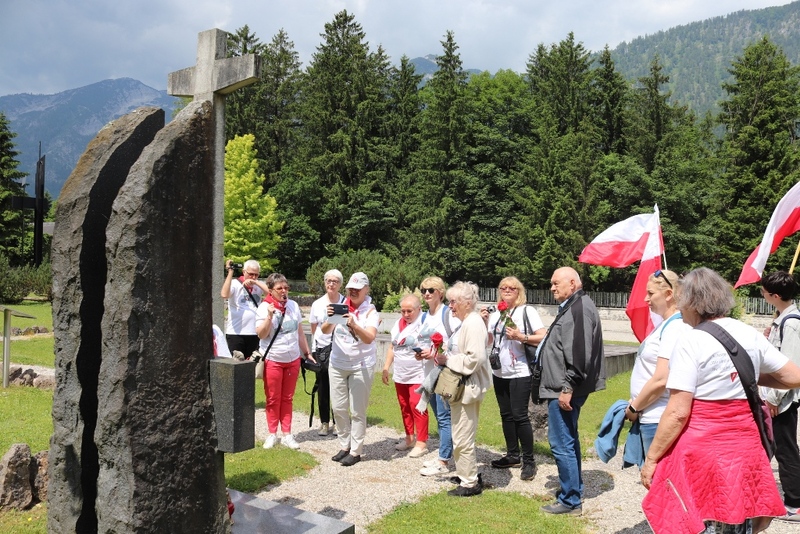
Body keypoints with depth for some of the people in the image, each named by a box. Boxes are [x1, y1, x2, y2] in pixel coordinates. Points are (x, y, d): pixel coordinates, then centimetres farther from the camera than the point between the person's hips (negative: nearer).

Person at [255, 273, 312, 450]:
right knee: (273, 399, 5)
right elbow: (261, 334, -15)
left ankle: (287, 434, 16)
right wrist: (269, 316, -27)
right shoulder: (264, 307, -8)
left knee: (287, 398, 10)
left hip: (293, 359, 3)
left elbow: (300, 332, 12)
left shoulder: (293, 305, 4)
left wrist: (307, 353, 13)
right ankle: (271, 434, 16)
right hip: (273, 360, -3)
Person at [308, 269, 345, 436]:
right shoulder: (317, 304, 5)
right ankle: (324, 423, 20)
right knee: (323, 388, 8)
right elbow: (314, 329, 12)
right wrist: (313, 350, 7)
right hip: (321, 349, 3)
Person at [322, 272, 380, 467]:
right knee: (339, 408, 9)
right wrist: (330, 319, -28)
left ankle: (355, 451, 10)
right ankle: (344, 446, 24)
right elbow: (325, 331, -7)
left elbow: (369, 338, -22)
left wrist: (354, 325, -39)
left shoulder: (370, 311, -7)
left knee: (357, 411, 0)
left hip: (361, 366, -4)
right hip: (337, 364, 4)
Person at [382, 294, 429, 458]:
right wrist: (386, 368, 15)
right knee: (404, 406, 12)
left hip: (418, 375, -7)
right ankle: (409, 437, 25)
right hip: (400, 375, 7)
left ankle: (421, 443, 2)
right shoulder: (399, 323, 12)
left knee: (417, 406, -7)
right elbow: (392, 347, 18)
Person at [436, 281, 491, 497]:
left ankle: (470, 483, 10)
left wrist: (447, 360, -18)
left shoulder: (473, 323, -18)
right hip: (461, 387, 11)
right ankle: (470, 475, 31)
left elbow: (474, 358, -27)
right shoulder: (466, 322, 14)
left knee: (462, 439, -2)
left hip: (467, 387, -11)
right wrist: (442, 356, 6)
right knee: (463, 436, 19)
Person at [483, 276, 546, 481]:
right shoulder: (496, 314, 10)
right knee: (506, 415, 12)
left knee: (519, 416, -6)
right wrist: (483, 323, 1)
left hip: (520, 373, -6)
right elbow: (488, 341, 16)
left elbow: (544, 337, -13)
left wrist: (521, 337, -22)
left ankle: (529, 461, 4)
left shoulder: (527, 311, -7)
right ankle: (512, 455, 24)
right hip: (499, 372, 6)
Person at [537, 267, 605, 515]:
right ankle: (573, 489, 32)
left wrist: (568, 388, -24)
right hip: (563, 388, 11)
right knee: (568, 441, 20)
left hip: (565, 390, -11)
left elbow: (579, 354, -25)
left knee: (562, 443, -5)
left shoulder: (580, 308, -18)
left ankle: (570, 501, 4)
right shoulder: (573, 307, 16)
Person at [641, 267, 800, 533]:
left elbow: (678, 413, -17)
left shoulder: (692, 341, -14)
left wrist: (651, 458, -9)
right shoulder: (750, 335, 4)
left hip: (701, 450, -6)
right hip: (745, 448, 6)